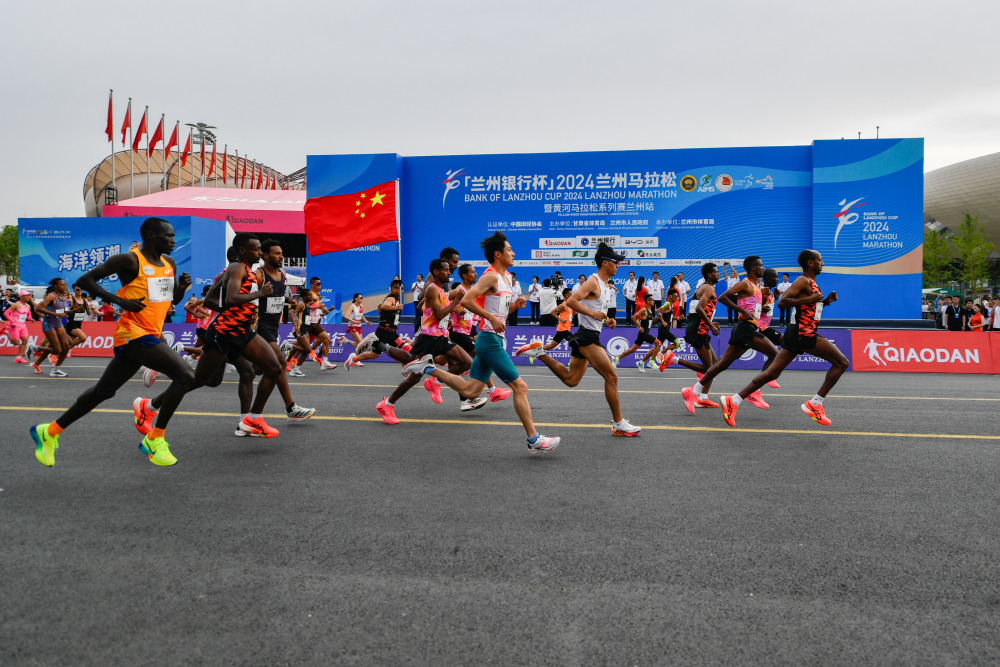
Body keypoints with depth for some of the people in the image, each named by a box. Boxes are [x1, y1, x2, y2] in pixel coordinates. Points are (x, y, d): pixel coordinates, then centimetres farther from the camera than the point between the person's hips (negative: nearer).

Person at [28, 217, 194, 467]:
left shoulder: (168, 263, 14)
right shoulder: (130, 260, -10)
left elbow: (174, 299, 23)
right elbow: (86, 279, -8)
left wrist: (182, 286, 1)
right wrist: (120, 300, -17)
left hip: (151, 335, 9)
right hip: (134, 333, -9)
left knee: (104, 391, 17)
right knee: (185, 375, -19)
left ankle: (50, 431, 32)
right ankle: (155, 440, -10)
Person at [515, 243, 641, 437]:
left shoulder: (604, 285, 17)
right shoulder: (593, 282, -13)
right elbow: (571, 301, -23)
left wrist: (606, 321, 11)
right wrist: (593, 314, -25)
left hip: (588, 336, 10)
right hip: (588, 335, -10)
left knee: (571, 380, 14)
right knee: (611, 377, -8)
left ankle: (540, 353, 16)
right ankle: (618, 424, -1)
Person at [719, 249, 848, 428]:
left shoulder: (811, 283, 21)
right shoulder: (803, 281, -9)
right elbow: (782, 301, -20)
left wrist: (825, 301, 17)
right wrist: (808, 299, -22)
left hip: (795, 333, 10)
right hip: (803, 334, -10)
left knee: (772, 372, 5)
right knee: (842, 362, -2)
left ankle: (733, 401, 1)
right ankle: (815, 404, -2)